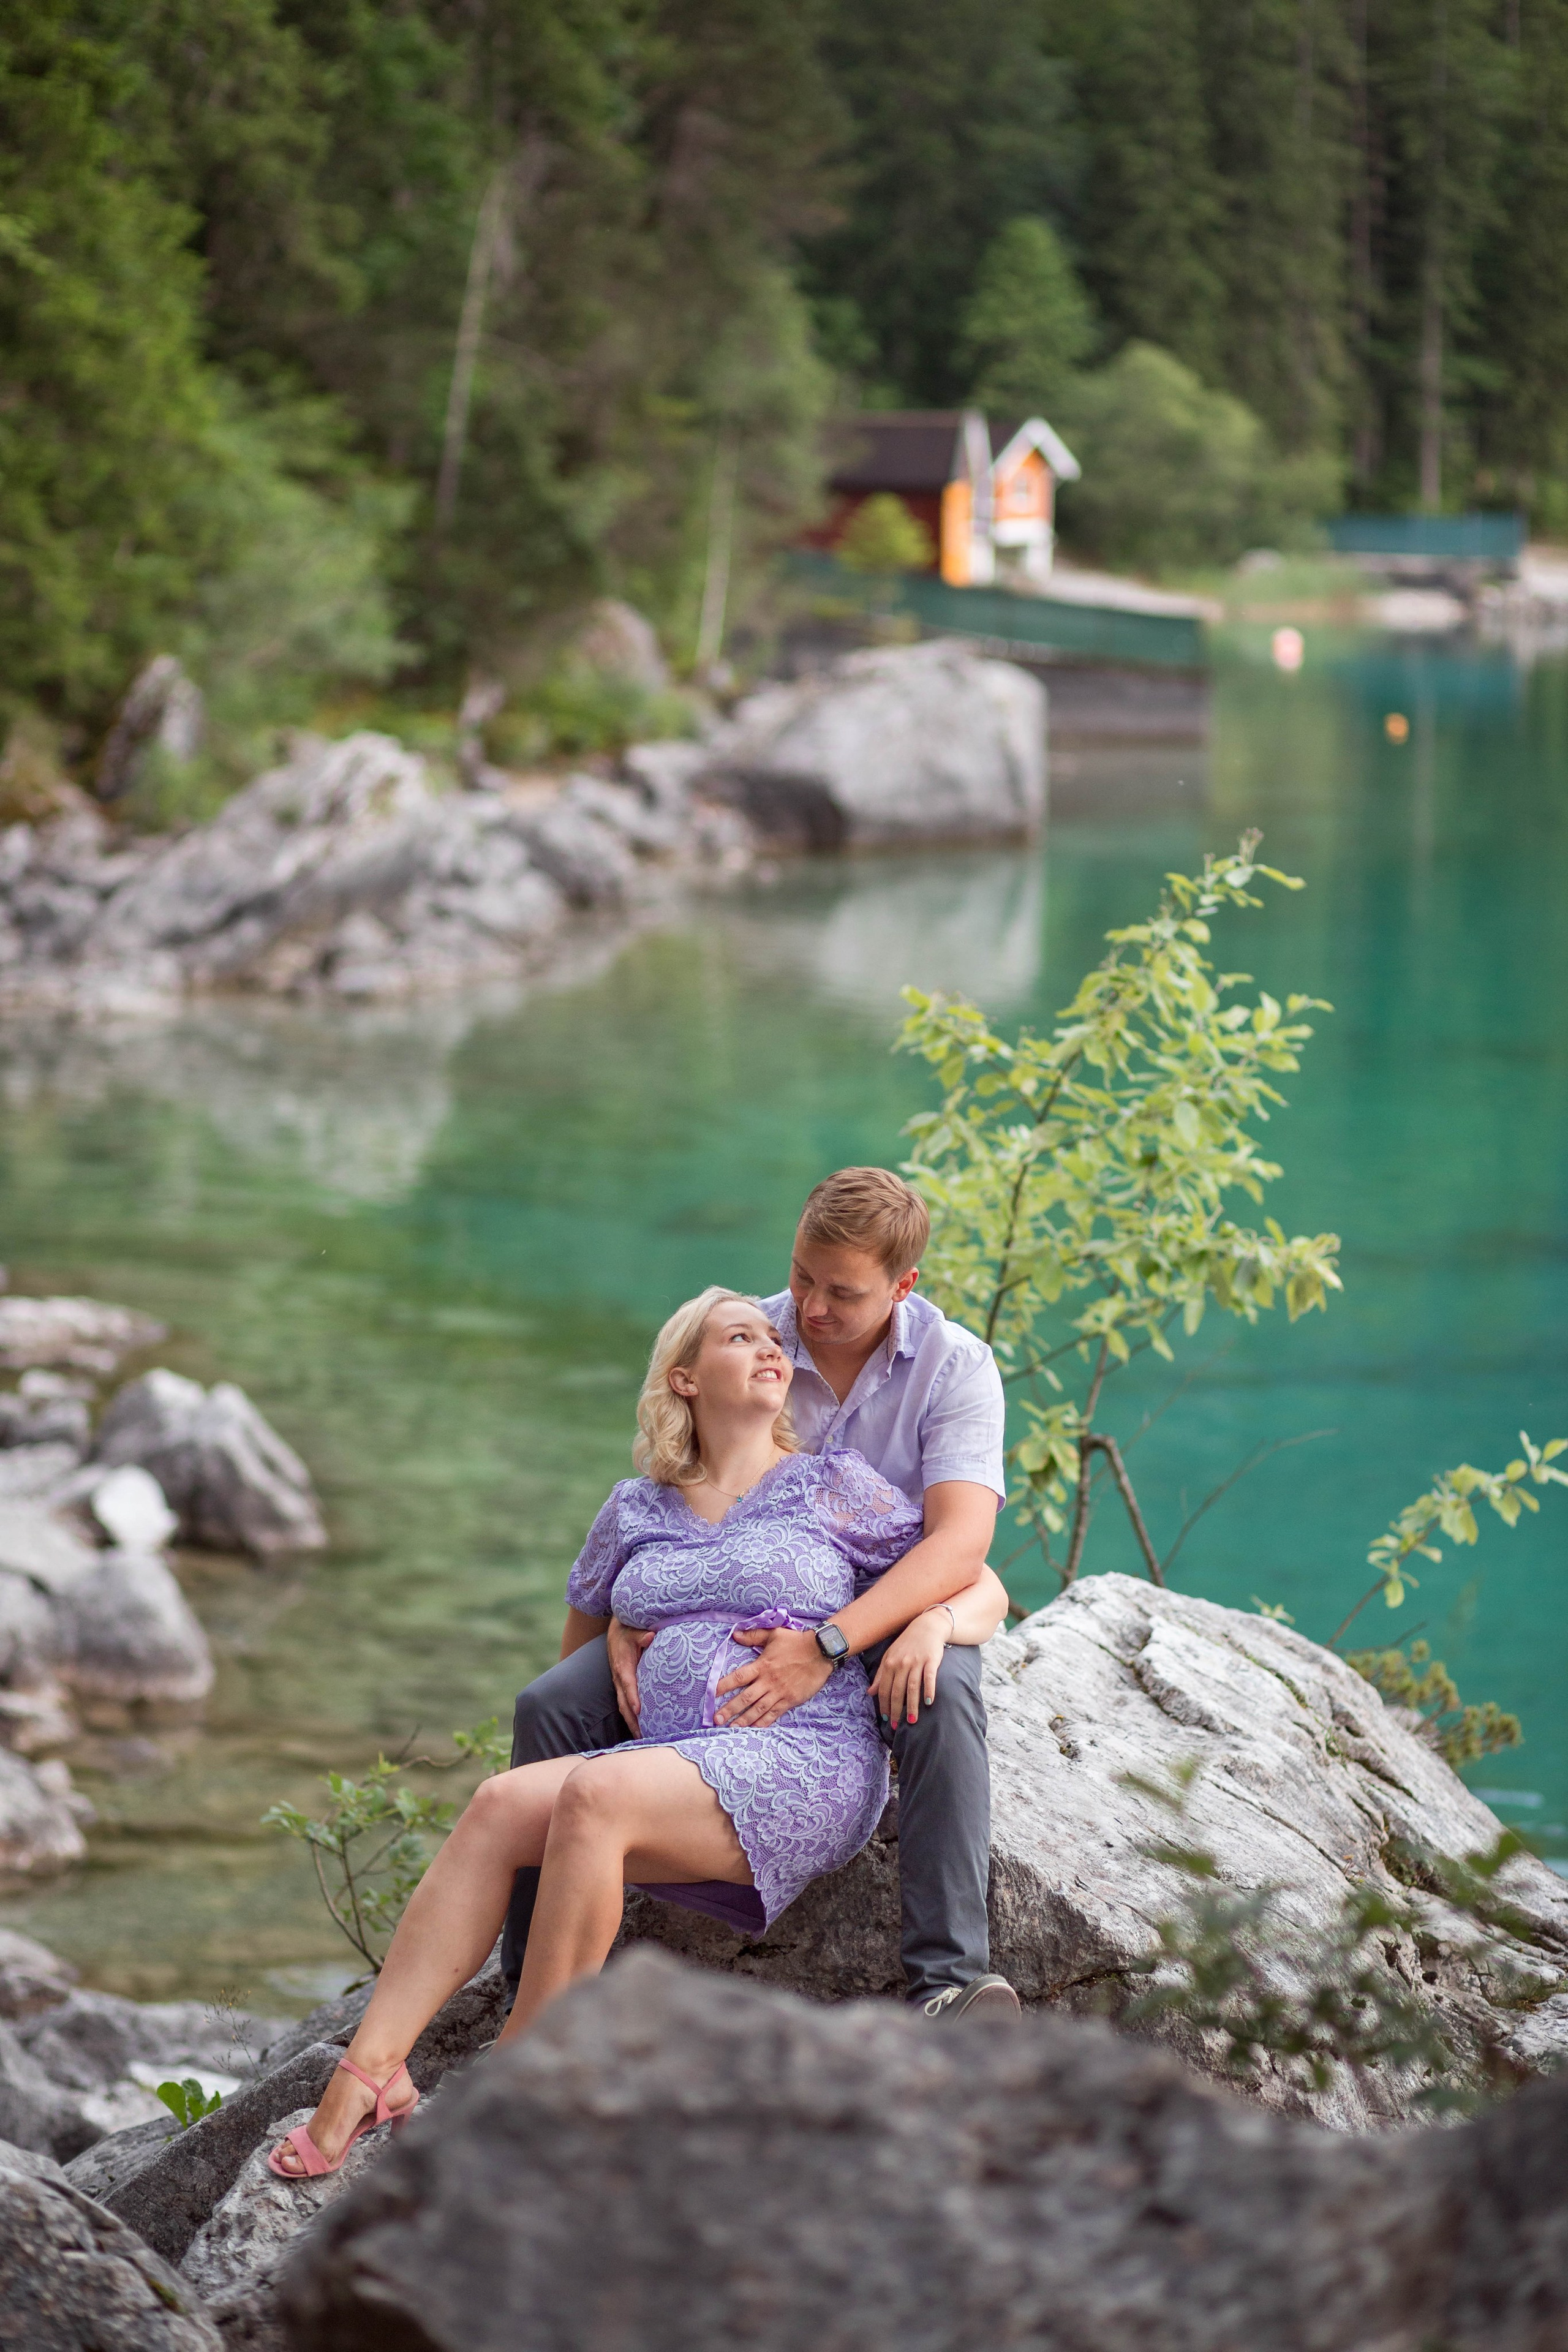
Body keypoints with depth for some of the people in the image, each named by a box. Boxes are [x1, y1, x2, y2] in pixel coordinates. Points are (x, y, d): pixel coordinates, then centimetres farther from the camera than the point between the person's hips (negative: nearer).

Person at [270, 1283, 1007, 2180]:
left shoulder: (834, 1486, 11)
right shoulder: (637, 1509, 22)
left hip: (806, 1767, -4)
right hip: (667, 1760, 5)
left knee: (595, 1795, -31)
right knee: (501, 1805, -23)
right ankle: (371, 2068, -32)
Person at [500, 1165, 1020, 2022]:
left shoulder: (955, 1366, -11)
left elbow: (959, 1541, -24)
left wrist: (826, 1646, -37)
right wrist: (619, 1621, -18)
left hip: (882, 1612, -3)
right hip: (729, 1611, 3)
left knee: (940, 1696, -40)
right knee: (551, 1707, -18)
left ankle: (947, 1983, -41)